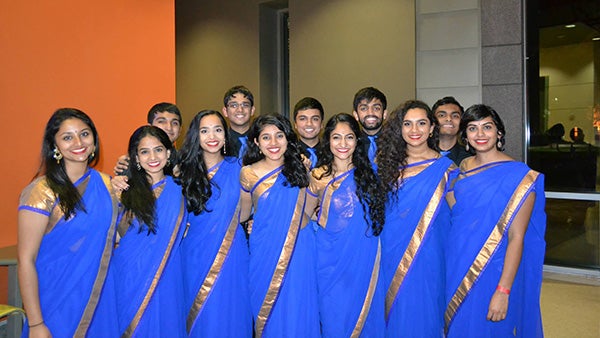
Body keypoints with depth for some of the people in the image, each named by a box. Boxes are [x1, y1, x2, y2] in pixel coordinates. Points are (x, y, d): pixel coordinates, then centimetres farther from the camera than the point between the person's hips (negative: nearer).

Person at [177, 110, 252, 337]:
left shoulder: (236, 168, 2)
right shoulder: (186, 171, 3)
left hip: (231, 257, 0)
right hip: (196, 257, 1)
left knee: (230, 314, 7)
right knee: (199, 317, 10)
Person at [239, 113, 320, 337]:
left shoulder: (299, 168, -2)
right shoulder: (248, 173, -4)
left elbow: (307, 209, 6)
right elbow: (244, 214, 9)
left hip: (298, 250, 1)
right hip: (264, 251, 0)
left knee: (297, 308, 9)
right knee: (266, 309, 13)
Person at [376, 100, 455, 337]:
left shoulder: (445, 168, -2)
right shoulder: (388, 163, 5)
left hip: (426, 256, -3)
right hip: (391, 254, 3)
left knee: (420, 315, 5)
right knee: (393, 314, 12)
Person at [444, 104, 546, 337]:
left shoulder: (518, 175, -14)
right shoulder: (463, 168, 4)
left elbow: (517, 237, -18)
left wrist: (503, 291, -22)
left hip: (494, 270, -5)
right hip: (457, 266, 6)